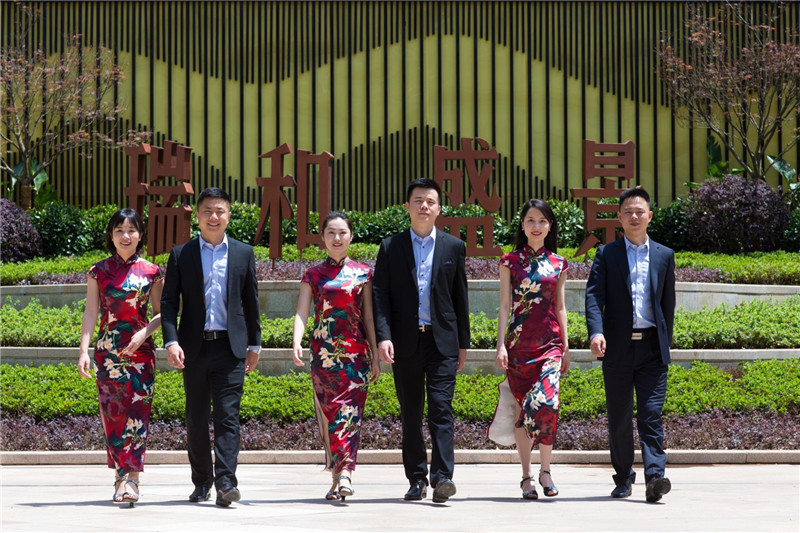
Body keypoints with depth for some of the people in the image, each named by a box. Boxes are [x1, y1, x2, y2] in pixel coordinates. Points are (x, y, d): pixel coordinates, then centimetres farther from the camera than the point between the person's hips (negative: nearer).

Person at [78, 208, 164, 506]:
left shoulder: (151, 272, 5)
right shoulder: (99, 272, 7)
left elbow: (160, 313, 8)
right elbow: (91, 314, 3)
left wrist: (144, 333, -10)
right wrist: (84, 351, -6)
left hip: (140, 350, -1)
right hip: (108, 350, 1)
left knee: (136, 412, -9)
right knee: (112, 413, 1)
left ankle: (130, 480, -14)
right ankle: (122, 476, 9)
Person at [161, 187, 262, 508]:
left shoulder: (243, 253, 9)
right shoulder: (181, 254, 6)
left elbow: (251, 301, 13)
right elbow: (169, 301, 3)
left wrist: (254, 344, 12)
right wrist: (171, 341, -9)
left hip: (230, 347, -1)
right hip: (194, 347, 1)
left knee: (228, 415, -9)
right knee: (196, 419, 7)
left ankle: (225, 482, -14)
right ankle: (201, 483, 17)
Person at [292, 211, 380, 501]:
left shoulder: (362, 273, 8)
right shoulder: (313, 275, 9)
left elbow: (369, 315, 8)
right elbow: (302, 312, 0)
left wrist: (375, 354, 4)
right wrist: (296, 342, -18)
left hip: (355, 351, -1)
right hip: (324, 352, 1)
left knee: (350, 410, -12)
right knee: (328, 412, 2)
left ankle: (344, 474, -21)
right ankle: (338, 476, 9)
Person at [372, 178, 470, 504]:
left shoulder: (453, 247, 9)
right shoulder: (390, 247, 6)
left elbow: (460, 297, 10)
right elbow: (380, 295, 1)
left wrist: (463, 343, 9)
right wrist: (383, 336, -11)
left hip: (442, 341, -1)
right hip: (405, 342, 1)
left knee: (441, 409, -10)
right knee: (410, 413, 6)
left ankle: (442, 477, -16)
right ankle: (417, 479, 13)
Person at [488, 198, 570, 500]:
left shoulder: (558, 264, 10)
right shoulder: (511, 261, 5)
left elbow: (560, 306, 14)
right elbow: (504, 305, 3)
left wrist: (566, 347, 11)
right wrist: (501, 345, -5)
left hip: (550, 341, 1)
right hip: (519, 341, 0)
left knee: (546, 401, -16)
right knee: (522, 407, 1)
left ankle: (545, 471, -2)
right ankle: (526, 476, 9)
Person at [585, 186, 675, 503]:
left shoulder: (664, 256, 12)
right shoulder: (606, 255, 6)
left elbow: (668, 302, 16)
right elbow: (594, 295, -6)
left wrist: (666, 342, 12)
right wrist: (596, 332, -22)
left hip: (652, 347, 0)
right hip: (617, 347, 0)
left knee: (651, 415, -9)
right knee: (619, 419, 7)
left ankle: (654, 478, -18)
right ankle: (623, 478, 19)